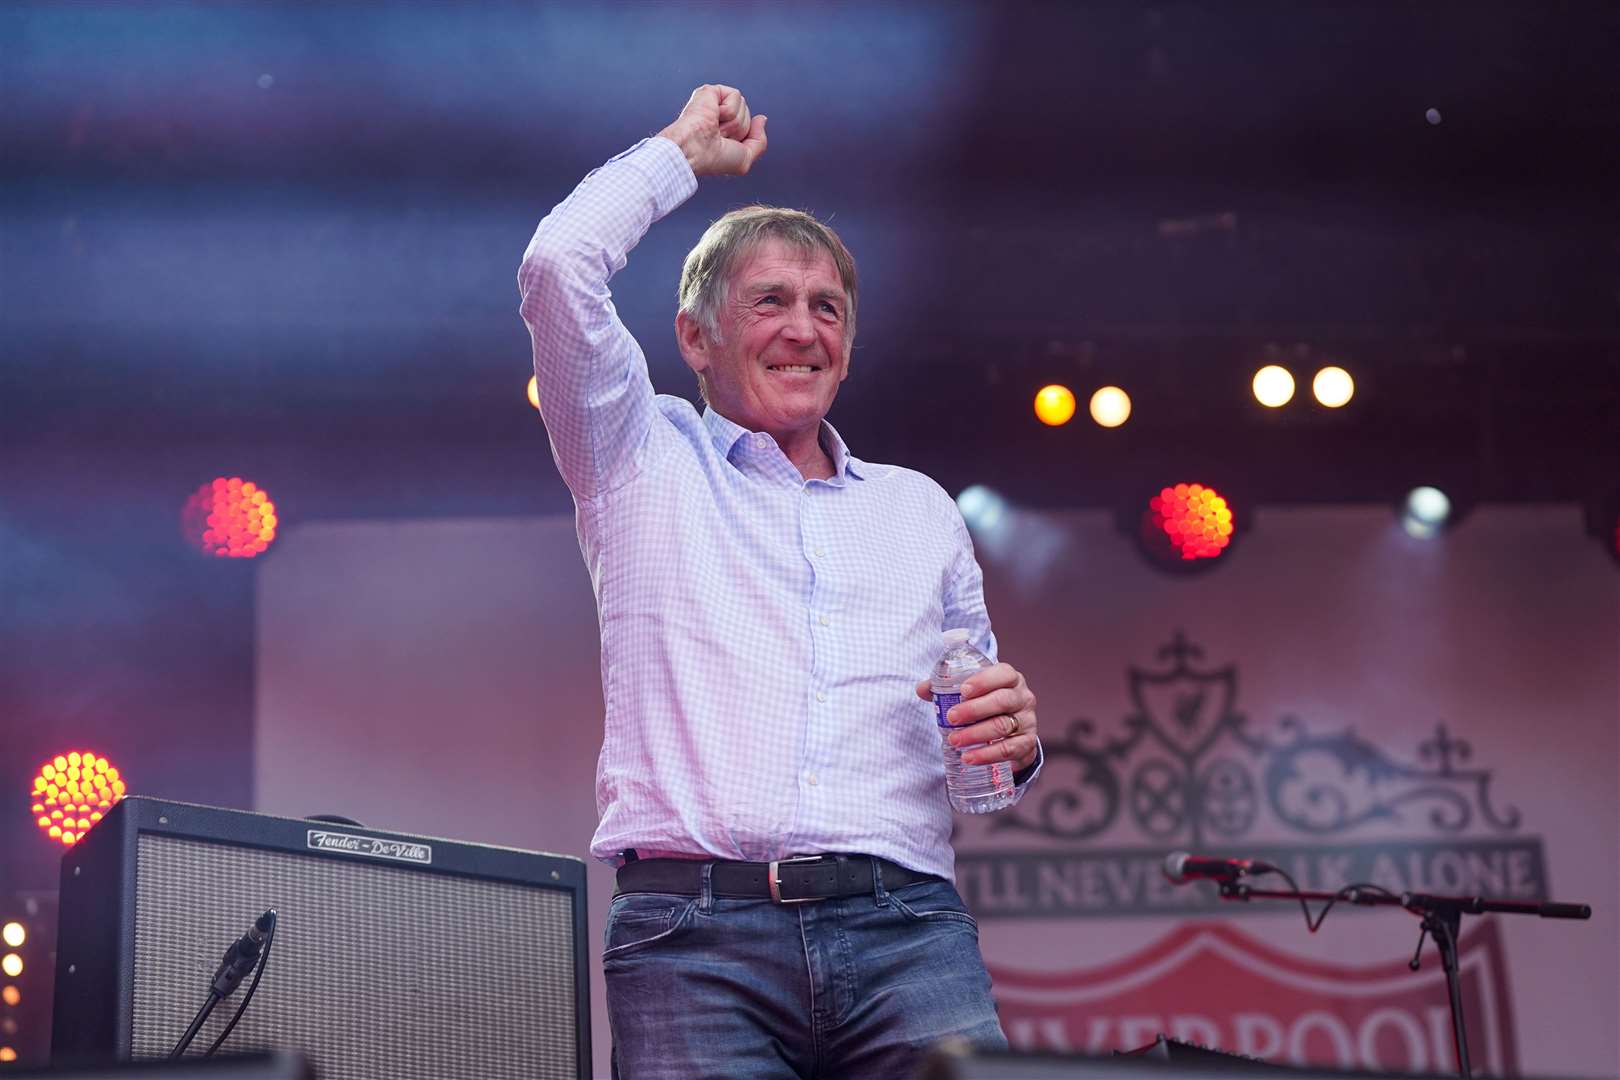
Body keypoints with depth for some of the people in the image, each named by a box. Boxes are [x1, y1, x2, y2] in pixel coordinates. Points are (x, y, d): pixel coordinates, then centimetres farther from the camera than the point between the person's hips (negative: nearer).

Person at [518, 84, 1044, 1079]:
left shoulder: (920, 508, 25)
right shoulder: (645, 462, 16)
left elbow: (979, 728, 27)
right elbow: (558, 268, 2)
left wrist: (1013, 740, 3)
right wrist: (685, 149, 18)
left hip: (907, 926, 3)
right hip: (695, 931, -2)